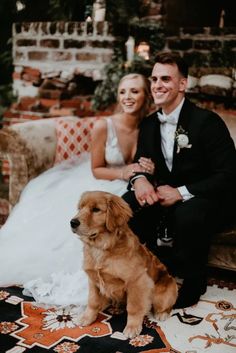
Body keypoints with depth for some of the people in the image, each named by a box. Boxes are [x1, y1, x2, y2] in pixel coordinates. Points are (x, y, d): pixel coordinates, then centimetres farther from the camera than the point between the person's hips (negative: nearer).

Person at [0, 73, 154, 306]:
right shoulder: (103, 126, -18)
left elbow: (145, 168, 4)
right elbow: (96, 170, -9)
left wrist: (147, 171, -19)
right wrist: (123, 173, -24)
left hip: (128, 191, 3)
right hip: (98, 186, -3)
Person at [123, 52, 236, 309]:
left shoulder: (207, 121, -17)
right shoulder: (149, 124, 3)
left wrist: (181, 192, -28)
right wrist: (139, 179, -17)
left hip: (203, 199, -5)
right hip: (164, 196, 6)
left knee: (188, 215, -38)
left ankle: (193, 280, -8)